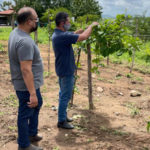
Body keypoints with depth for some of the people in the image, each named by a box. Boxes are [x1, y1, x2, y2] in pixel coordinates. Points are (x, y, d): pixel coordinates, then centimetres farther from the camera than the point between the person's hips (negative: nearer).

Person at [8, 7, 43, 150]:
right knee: (25, 114, 7)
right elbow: (26, 70, -31)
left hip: (29, 84, 10)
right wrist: (32, 94, -28)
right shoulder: (25, 41, -29)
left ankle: (31, 134, 42)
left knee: (37, 104, 27)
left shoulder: (15, 32, 3)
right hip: (27, 86, -10)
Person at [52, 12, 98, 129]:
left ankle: (63, 116, 33)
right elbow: (84, 36, -25)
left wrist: (86, 28, 9)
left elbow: (73, 34, 19)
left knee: (63, 94, 20)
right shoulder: (62, 36, -26)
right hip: (66, 71, -10)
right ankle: (61, 121, 10)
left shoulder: (57, 34, 6)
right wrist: (92, 25, -9)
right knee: (65, 96, -1)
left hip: (62, 70, 10)